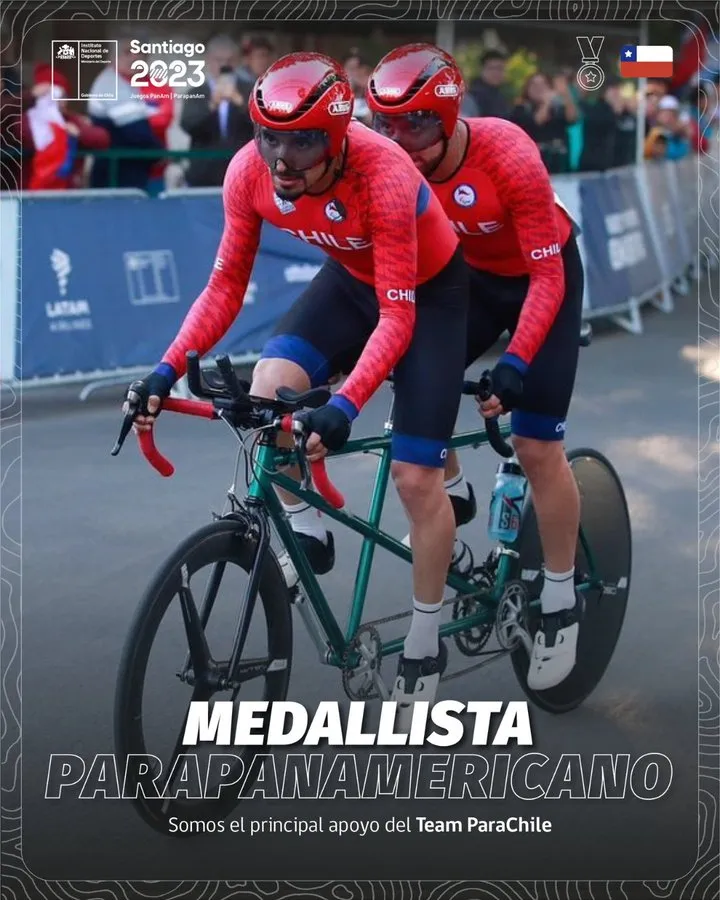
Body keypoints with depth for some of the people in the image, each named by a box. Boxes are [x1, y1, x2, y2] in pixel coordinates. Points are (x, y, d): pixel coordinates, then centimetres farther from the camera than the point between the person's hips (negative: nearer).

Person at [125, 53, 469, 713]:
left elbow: (396, 318, -34)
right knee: (267, 392, -23)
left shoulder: (382, 177, -37)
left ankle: (425, 642, 14)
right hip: (350, 279, 5)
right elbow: (226, 284, -12)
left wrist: (345, 405, -46)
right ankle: (305, 529, 2)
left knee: (416, 478, -6)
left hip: (429, 292, -4)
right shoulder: (250, 171, -23)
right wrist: (168, 370, -23)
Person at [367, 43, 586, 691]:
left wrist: (516, 360, -37)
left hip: (542, 279, -4)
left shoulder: (509, 158, -34)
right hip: (472, 275, 5)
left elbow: (547, 277, -29)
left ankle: (562, 601, 7)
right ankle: (452, 493, 14)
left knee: (537, 446, -8)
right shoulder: (396, 163, -21)